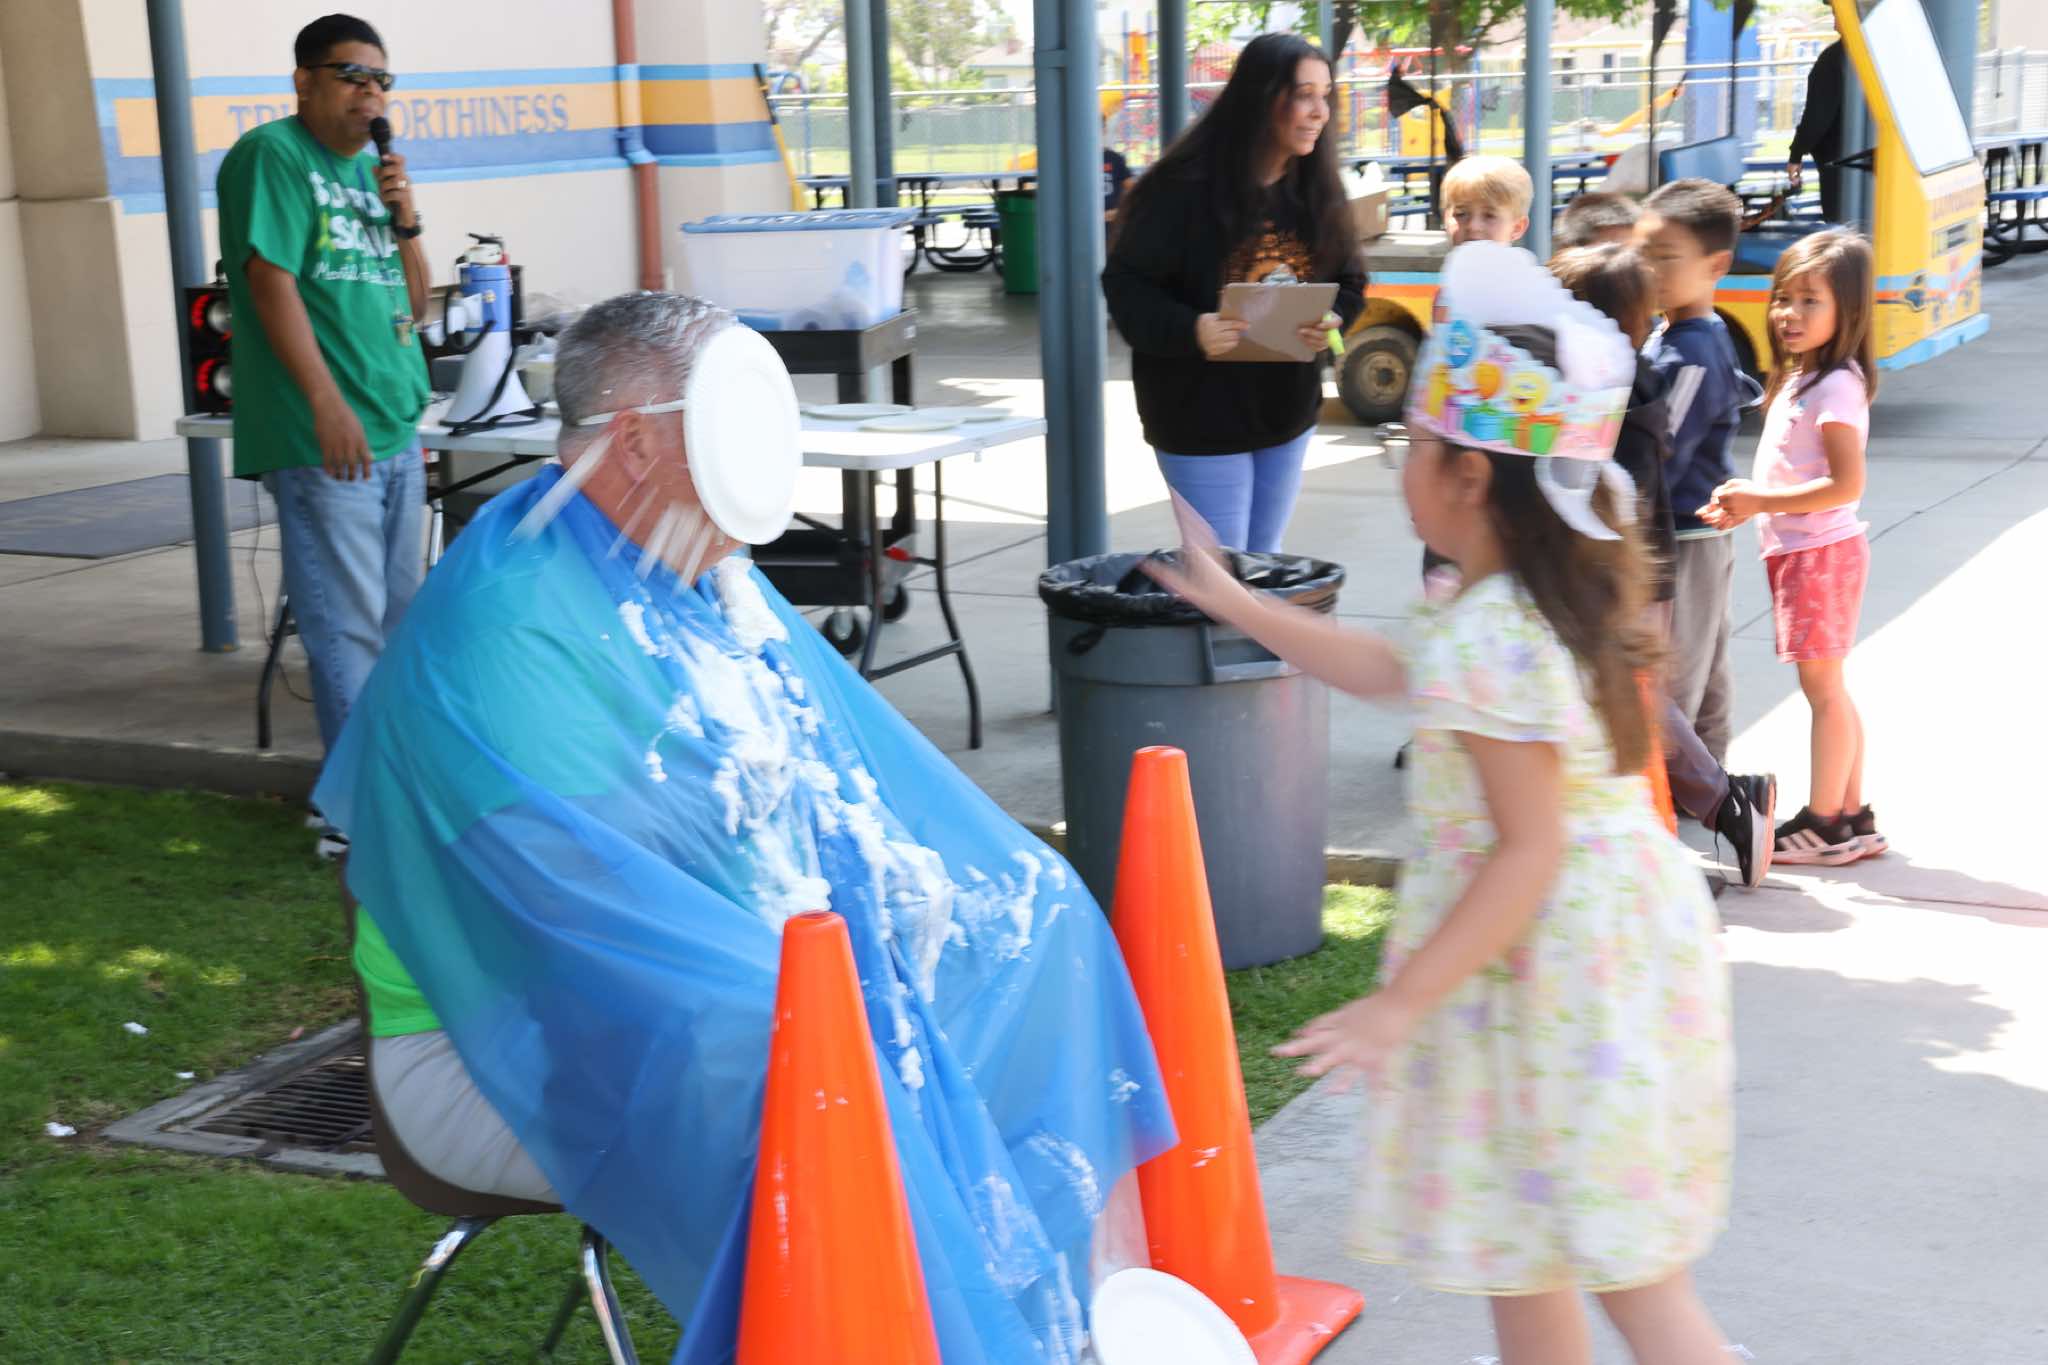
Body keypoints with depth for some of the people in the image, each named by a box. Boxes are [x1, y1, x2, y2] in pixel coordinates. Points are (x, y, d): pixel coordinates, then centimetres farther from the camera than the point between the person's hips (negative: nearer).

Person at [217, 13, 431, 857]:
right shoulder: (272, 156, -5)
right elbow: (271, 279, -15)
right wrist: (327, 403, -21)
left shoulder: (370, 169, 18)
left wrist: (405, 223, 2)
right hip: (325, 436, -8)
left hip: (395, 429, 9)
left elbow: (414, 303, 20)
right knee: (347, 627, -7)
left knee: (399, 619, 14)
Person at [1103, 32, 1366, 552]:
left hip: (1288, 410, 6)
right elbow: (1126, 285, -13)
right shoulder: (1187, 186, -18)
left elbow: (1348, 284, 10)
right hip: (1201, 415, -6)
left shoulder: (1316, 189, 1)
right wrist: (1189, 331, -31)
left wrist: (1332, 321, -13)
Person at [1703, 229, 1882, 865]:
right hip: (1798, 551, 10)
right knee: (1830, 689, 13)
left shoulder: (1836, 385, -16)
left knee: (1821, 685, -4)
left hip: (1819, 551, -10)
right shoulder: (1799, 378, 13)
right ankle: (1852, 818, 21)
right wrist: (1747, 498, 3)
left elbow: (1846, 484, -23)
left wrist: (1762, 502, -19)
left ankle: (1824, 825, 3)